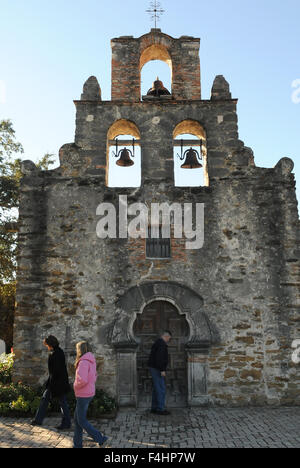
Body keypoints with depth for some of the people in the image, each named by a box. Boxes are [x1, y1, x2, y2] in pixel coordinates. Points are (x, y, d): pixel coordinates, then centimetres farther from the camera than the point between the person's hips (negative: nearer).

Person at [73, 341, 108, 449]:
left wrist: (75, 386, -13)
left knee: (82, 421, 2)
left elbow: (83, 380, -31)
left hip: (83, 395, -9)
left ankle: (101, 439, 2)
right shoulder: (91, 362, 7)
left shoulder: (83, 362, -22)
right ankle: (77, 444, 26)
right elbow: (94, 376, 20)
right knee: (77, 419, 18)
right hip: (89, 393, 9)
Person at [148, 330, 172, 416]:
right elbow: (160, 358, -25)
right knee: (161, 389, -6)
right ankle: (160, 409, -2)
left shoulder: (157, 343, 17)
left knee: (156, 389, 13)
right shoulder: (162, 344, -16)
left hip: (154, 369, 10)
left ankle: (154, 408, 17)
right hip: (157, 369, -10)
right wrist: (162, 370, -24)